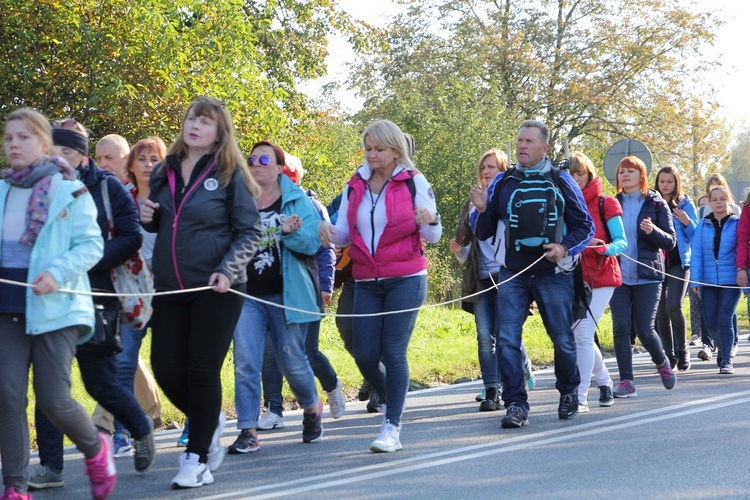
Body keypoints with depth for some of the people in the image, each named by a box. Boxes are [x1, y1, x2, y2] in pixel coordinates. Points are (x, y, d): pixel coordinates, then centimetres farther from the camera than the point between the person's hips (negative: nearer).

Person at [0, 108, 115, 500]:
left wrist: (57, 272, -21)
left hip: (55, 306, -4)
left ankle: (95, 448, 25)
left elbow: (91, 244, -7)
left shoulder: (69, 190, -3)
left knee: (52, 398, -6)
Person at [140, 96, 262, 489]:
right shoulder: (164, 172, 10)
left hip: (216, 289, -5)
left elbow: (250, 231, -6)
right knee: (165, 368, 2)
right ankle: (210, 421, 30)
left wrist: (227, 271, -19)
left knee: (203, 370, -2)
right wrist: (147, 218, 0)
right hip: (169, 288, 5)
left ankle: (197, 459, 9)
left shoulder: (229, 175, -4)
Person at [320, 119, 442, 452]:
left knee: (393, 352, -8)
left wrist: (430, 220, -25)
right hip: (366, 283, 4)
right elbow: (345, 235, 11)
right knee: (365, 355, 1)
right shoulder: (355, 186, 9)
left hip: (405, 280, -4)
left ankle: (392, 427, -2)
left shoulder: (413, 182, -3)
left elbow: (433, 237, -2)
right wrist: (330, 232, -12)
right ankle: (391, 401, 29)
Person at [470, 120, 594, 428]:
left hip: (553, 274, -1)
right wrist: (482, 211, -12)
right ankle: (516, 405, -8)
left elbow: (585, 227, 4)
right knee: (507, 338, -11)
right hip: (512, 274, 1)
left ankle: (569, 392, 33)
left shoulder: (562, 182, 1)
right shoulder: (502, 183, 6)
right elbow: (484, 233, 9)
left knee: (563, 339, 9)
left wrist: (565, 247, -15)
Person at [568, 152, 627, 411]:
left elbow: (622, 241, -6)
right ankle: (604, 382, 33)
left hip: (601, 278, -4)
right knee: (579, 335, 9)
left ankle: (580, 396, -13)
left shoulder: (605, 203, -2)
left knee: (583, 334, -15)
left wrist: (604, 248, -26)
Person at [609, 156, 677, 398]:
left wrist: (653, 231, -19)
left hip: (647, 276, -2)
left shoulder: (656, 204, 2)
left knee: (645, 330, -4)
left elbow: (670, 242, 0)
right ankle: (626, 381, -1)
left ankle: (662, 362, 26)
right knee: (621, 328, -7)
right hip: (618, 276, 2)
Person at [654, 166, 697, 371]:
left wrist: (687, 223, -11)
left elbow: (696, 237, 6)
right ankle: (670, 356, 11)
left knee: (673, 306, -17)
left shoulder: (685, 204, 4)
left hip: (679, 263, -2)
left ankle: (682, 349, 3)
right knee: (660, 312, 1)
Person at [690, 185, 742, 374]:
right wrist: (695, 280, -3)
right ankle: (725, 349, 32)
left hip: (731, 281, -3)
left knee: (725, 319, -11)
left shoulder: (737, 223, 1)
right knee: (710, 322, 4)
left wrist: (742, 275, -8)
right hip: (708, 281, 3)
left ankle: (727, 360, -1)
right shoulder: (703, 225, 7)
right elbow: (697, 254, 4)